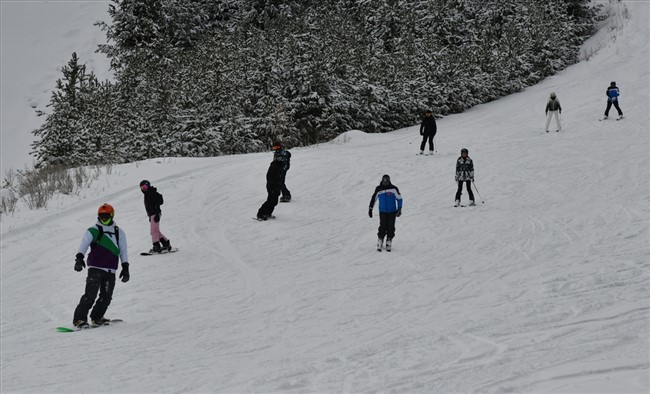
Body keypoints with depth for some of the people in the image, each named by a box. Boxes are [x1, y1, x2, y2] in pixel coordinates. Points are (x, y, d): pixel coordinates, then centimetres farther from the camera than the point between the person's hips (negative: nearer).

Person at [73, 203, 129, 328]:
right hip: (95, 268, -4)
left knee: (106, 297, 4)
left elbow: (123, 251, 18)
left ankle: (97, 318, 22)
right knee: (91, 294, -15)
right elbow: (83, 245, -7)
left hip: (111, 271, 4)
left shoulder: (119, 233, 16)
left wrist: (125, 268, 10)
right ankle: (79, 319, -14)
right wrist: (79, 258, -24)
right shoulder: (93, 231, 4)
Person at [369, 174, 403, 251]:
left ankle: (389, 245, 10)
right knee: (382, 227, -7)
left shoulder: (394, 188, -9)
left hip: (392, 212, 0)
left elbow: (399, 198, 0)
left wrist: (399, 209, -6)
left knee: (390, 228, -1)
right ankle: (379, 244, 4)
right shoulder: (378, 189, -5)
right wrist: (370, 209, 10)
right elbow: (373, 198, 8)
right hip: (383, 212, 0)